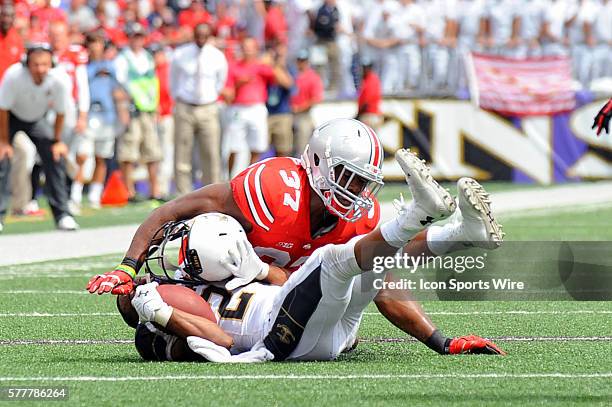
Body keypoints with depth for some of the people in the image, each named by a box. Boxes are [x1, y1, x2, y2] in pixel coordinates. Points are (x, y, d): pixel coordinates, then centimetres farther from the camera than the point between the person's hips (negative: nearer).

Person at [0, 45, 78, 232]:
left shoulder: (60, 79, -31)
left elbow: (60, 112, -14)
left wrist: (57, 141, -5)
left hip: (37, 119, 3)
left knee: (56, 157, -7)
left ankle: (62, 215, 3)